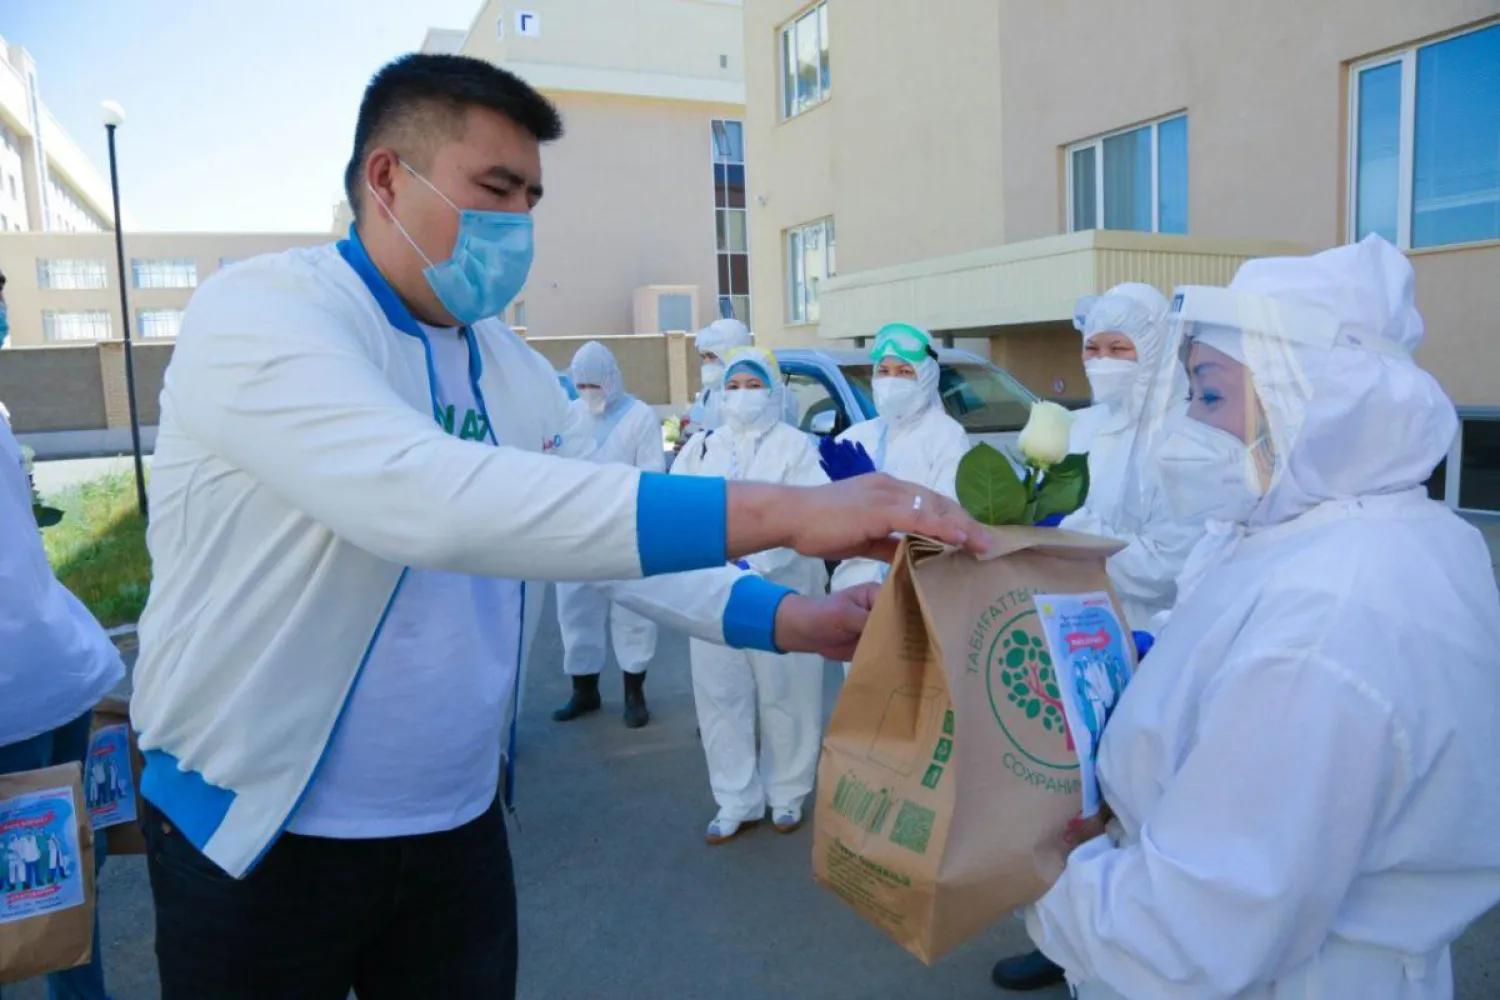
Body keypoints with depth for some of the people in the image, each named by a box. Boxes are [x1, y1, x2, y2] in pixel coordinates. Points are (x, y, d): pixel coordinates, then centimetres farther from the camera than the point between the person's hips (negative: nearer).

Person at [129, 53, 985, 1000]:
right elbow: (426, 500, -36)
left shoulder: (518, 373, 3)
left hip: (461, 824, 5)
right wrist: (774, 511, -40)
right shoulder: (260, 313, -18)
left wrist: (793, 619, -16)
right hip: (258, 837, -5)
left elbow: (621, 531, 2)